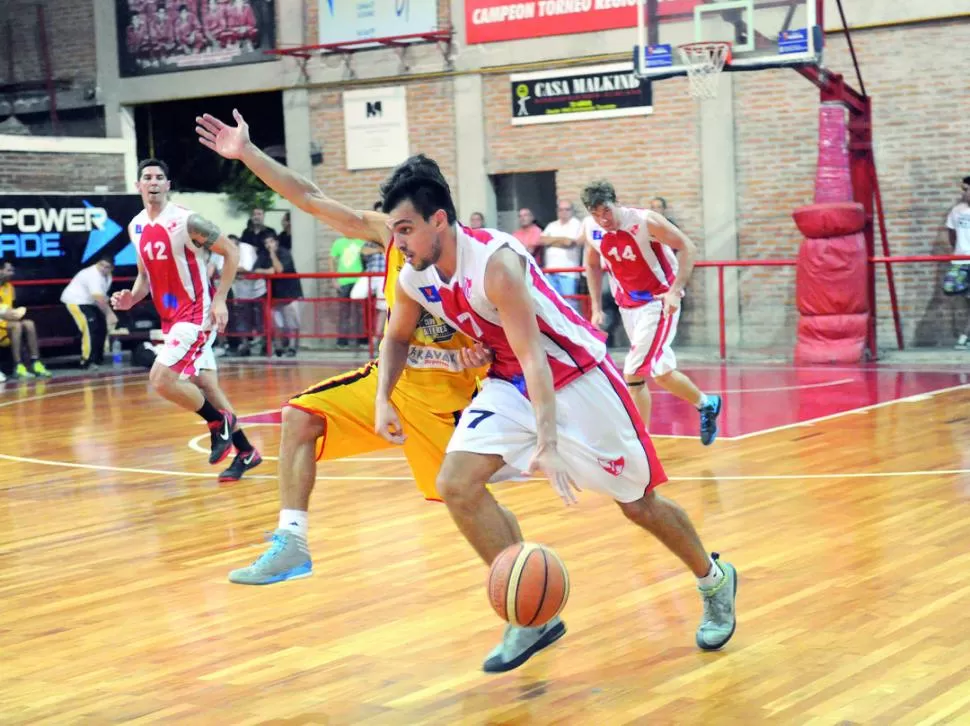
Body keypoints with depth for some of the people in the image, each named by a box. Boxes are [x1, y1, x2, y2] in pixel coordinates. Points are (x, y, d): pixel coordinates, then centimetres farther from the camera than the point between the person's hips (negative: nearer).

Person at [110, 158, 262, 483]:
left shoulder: (186, 221, -15)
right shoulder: (136, 227, 7)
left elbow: (231, 252, -11)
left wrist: (219, 300, -16)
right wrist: (131, 298, 0)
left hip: (197, 313, -8)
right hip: (171, 317, 8)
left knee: (161, 378, -18)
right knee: (205, 385, 11)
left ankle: (219, 422, 2)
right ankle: (246, 452, 22)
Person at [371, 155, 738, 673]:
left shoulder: (494, 262, -30)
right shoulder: (414, 279, -7)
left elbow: (532, 356, -34)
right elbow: (397, 337, 14)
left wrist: (547, 444, -42)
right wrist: (383, 398, -3)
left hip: (573, 375, -6)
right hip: (510, 383, 6)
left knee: (638, 503, 5)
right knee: (456, 484, -15)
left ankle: (716, 580, 34)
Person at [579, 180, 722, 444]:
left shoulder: (645, 221, -23)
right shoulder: (590, 229, -8)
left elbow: (688, 248, -17)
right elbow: (592, 265, 11)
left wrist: (675, 291, -24)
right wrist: (596, 307, 6)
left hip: (660, 300, -6)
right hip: (628, 302, 6)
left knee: (633, 373, -15)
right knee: (660, 371, 16)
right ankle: (707, 405, 41)